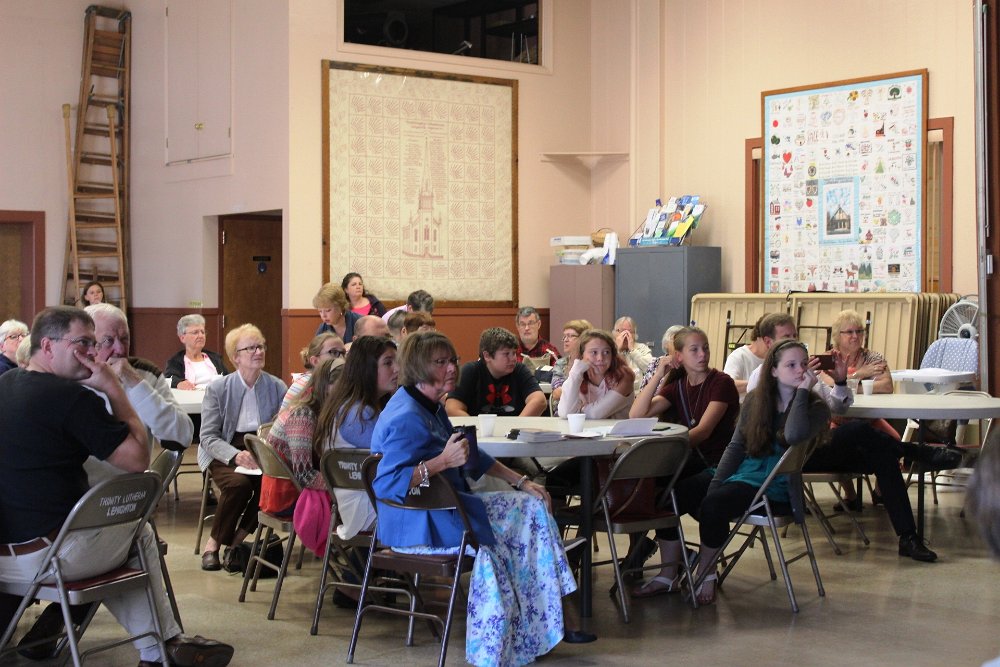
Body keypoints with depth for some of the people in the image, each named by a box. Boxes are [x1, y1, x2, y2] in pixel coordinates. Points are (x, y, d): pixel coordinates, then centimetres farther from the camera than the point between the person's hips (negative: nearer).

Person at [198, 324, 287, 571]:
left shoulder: (277, 387, 5)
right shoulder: (217, 389, -1)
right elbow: (208, 436, -5)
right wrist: (235, 455, -23)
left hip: (264, 451, 2)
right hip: (225, 453, -2)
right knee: (239, 483, -33)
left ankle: (238, 538, -8)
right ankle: (214, 543, -10)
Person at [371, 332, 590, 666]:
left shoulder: (430, 406, 10)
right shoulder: (407, 417, -22)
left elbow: (471, 456, 21)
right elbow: (386, 484, -30)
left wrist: (520, 481, 17)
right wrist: (444, 461, -35)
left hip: (440, 510, 10)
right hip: (417, 525, -10)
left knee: (532, 505, 4)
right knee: (529, 513, -9)